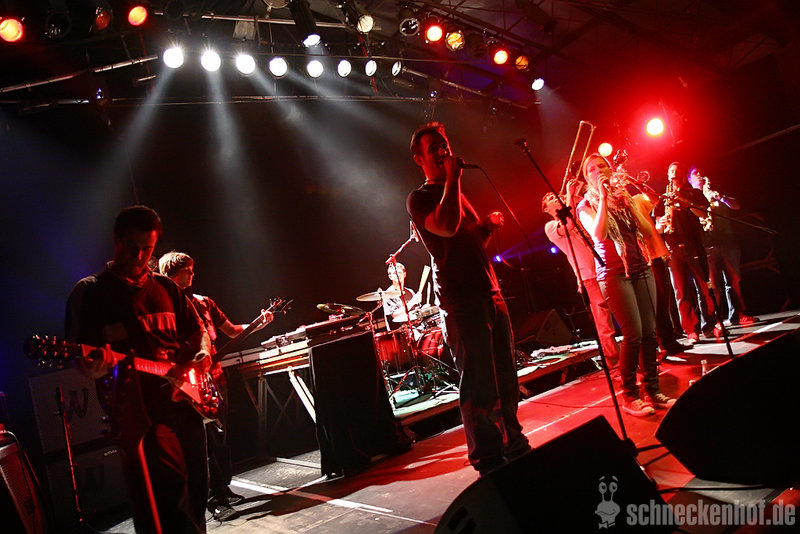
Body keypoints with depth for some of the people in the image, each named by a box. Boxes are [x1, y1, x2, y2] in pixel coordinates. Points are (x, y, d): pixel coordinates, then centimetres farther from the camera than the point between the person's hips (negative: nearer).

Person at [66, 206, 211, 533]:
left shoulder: (165, 287, 15)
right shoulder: (90, 291, 1)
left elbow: (197, 330, 22)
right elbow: (82, 360, -2)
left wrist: (203, 353, 1)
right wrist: (95, 368, -25)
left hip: (184, 398, 6)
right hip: (140, 408, -5)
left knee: (197, 491, 13)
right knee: (170, 493, -15)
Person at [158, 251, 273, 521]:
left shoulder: (204, 302, 13)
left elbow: (232, 331, 16)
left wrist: (258, 324, 2)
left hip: (215, 378, 6)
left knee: (221, 437, 14)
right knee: (209, 440, -4)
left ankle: (224, 488, 27)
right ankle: (214, 499, 7)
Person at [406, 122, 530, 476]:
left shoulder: (457, 194, 24)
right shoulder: (419, 199, -2)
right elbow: (447, 227, -23)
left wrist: (488, 227, 12)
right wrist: (452, 179, -16)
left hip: (490, 293, 8)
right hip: (460, 301, -8)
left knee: (506, 376, 12)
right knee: (479, 384, -4)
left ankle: (513, 444, 26)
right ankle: (487, 459, 8)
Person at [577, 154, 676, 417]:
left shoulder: (622, 196, 15)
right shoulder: (586, 205, 2)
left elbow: (647, 230, 5)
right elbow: (598, 233, -19)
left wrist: (629, 203, -6)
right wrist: (603, 196, -15)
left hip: (641, 268, 5)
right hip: (614, 273, -5)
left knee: (650, 332, 2)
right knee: (633, 334, -11)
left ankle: (653, 390, 13)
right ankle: (629, 396, 1)